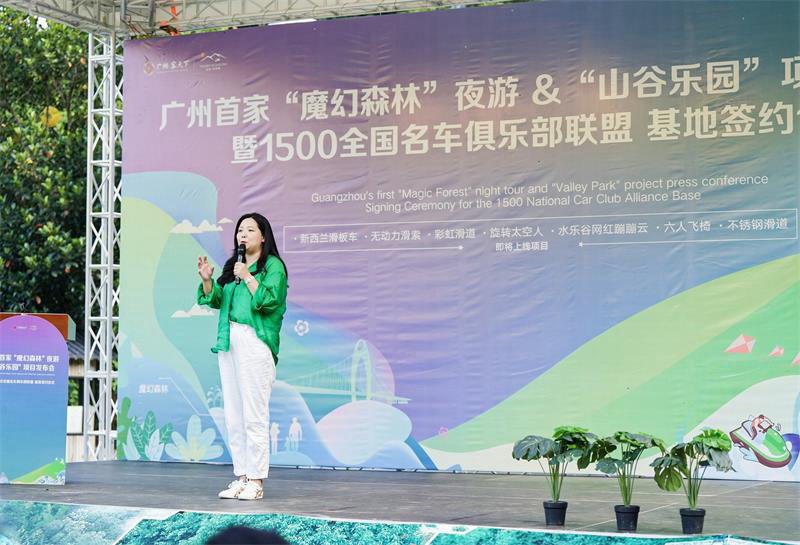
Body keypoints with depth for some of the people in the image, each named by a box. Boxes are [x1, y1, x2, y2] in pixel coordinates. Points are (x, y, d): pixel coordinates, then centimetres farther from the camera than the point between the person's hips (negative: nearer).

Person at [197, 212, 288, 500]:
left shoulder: (273, 266, 0)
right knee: (233, 416, 7)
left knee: (254, 416, -9)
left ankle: (256, 481, -5)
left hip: (255, 344, -7)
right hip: (228, 343, 8)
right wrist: (207, 280, -1)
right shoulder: (232, 266, 21)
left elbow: (269, 300, -13)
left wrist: (247, 277, -12)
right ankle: (241, 476, 13)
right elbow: (215, 300, 16)